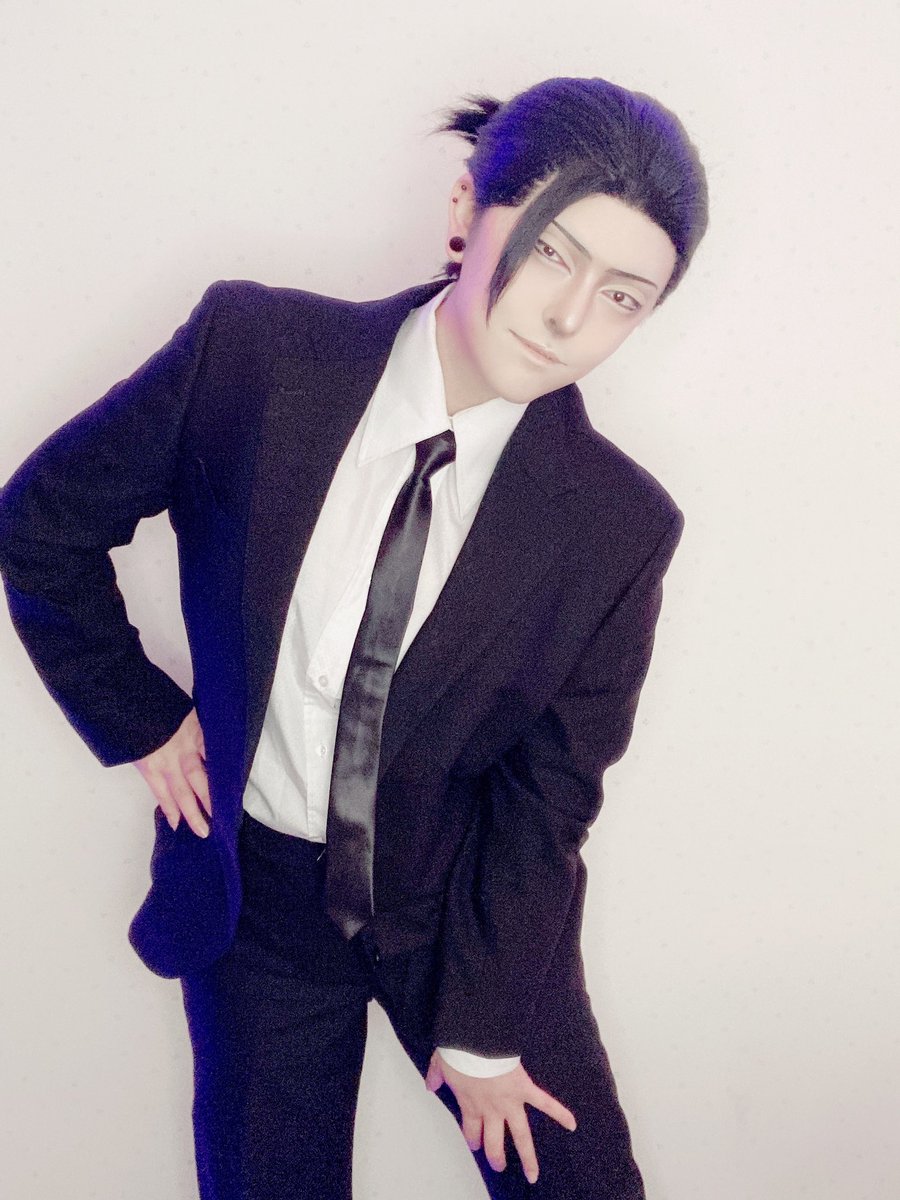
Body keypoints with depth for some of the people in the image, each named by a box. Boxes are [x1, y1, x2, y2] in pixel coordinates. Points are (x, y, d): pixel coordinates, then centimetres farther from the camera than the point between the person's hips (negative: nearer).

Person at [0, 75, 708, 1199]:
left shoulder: (621, 526, -17)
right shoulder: (252, 349, -17)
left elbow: (544, 802, -9)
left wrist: (483, 1029, -4)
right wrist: (138, 718, -2)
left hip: (465, 899, 0)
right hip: (258, 890, 1)